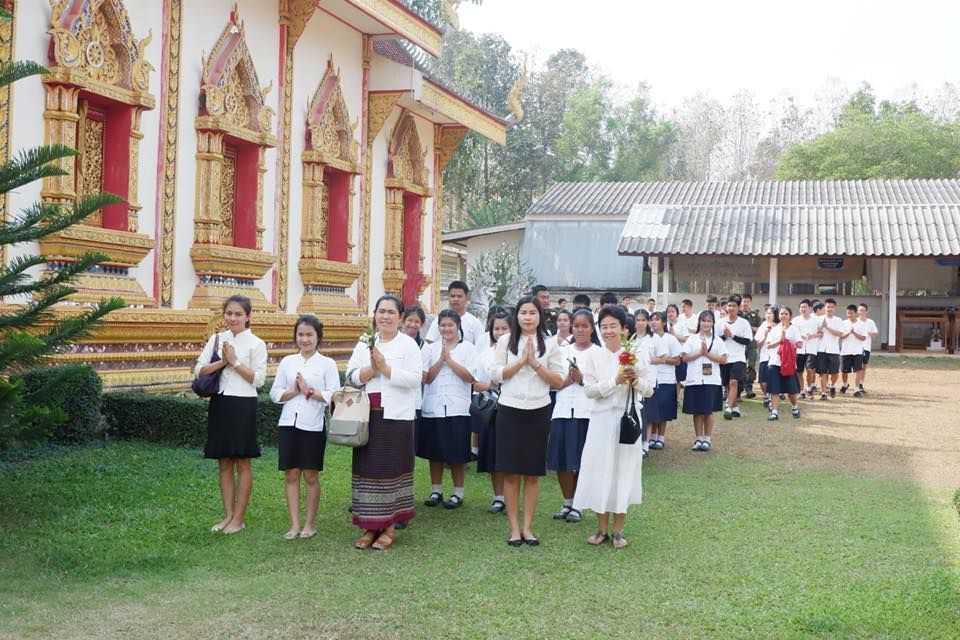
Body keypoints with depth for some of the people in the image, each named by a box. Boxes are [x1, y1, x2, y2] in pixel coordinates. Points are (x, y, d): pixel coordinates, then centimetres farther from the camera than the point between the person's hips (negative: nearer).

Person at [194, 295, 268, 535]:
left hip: (243, 404, -4)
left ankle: (239, 518, 10)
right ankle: (228, 515, 18)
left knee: (242, 463, 3)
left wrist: (235, 362, -13)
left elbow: (258, 379, -8)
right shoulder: (216, 339, 9)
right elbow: (199, 369, 2)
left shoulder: (256, 344, -2)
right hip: (219, 403, 5)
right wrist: (222, 362, -12)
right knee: (224, 463, 10)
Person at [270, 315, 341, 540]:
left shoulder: (327, 363, 0)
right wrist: (294, 392, -10)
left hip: (313, 426, -3)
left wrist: (309, 391, -15)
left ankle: (310, 524, 16)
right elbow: (275, 393, 6)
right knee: (291, 475, 4)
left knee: (310, 476, 5)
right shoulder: (287, 361, 9)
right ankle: (295, 525, 10)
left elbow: (333, 395, -8)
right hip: (289, 424, 3)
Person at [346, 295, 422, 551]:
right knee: (367, 469, 4)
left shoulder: (408, 344, 0)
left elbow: (415, 378, -11)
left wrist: (385, 367, -14)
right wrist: (371, 369, -12)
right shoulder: (364, 343, 13)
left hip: (396, 416, -4)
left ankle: (390, 527, 8)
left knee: (391, 469, -1)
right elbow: (352, 376, 6)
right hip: (368, 415, 4)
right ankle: (370, 526, 13)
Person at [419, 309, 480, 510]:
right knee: (434, 453, 9)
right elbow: (426, 378, -1)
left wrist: (449, 359, -10)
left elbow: (470, 377, -9)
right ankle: (436, 491, 21)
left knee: (457, 455, 1)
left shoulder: (468, 348, 2)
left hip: (457, 409, -2)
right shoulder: (430, 349, 8)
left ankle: (458, 493, 13)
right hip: (433, 408, 3)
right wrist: (441, 360, -11)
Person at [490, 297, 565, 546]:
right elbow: (496, 374, -3)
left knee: (533, 473, 5)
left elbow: (558, 381, 0)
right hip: (510, 411, 0)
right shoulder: (506, 341, 4)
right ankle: (514, 527, 9)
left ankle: (527, 526, 13)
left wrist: (535, 363, -11)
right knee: (511, 472, 1)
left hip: (538, 412, 1)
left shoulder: (550, 345, 4)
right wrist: (522, 361, -12)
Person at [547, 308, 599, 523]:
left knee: (580, 462, -1)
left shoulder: (597, 353, 2)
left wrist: (582, 379, -16)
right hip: (563, 409, 3)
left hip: (586, 412, -3)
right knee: (561, 461, 6)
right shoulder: (564, 351, 12)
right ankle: (567, 503, 20)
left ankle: (577, 505, 13)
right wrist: (567, 379, -8)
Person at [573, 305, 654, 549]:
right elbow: (589, 390, -7)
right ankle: (602, 528, 17)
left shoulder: (637, 355, 0)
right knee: (600, 471, 3)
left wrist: (636, 380, -19)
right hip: (602, 419, 0)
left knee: (624, 469, 4)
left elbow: (648, 392, 1)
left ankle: (618, 530, 16)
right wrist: (616, 381, -18)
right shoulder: (593, 357, 1)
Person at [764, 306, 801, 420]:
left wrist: (786, 339, -12)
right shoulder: (774, 328, 11)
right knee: (774, 389, -4)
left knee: (791, 389, 2)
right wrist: (779, 340, -11)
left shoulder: (794, 328, 5)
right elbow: (768, 345, 2)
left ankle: (794, 407, 27)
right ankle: (775, 412, -3)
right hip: (774, 361, 2)